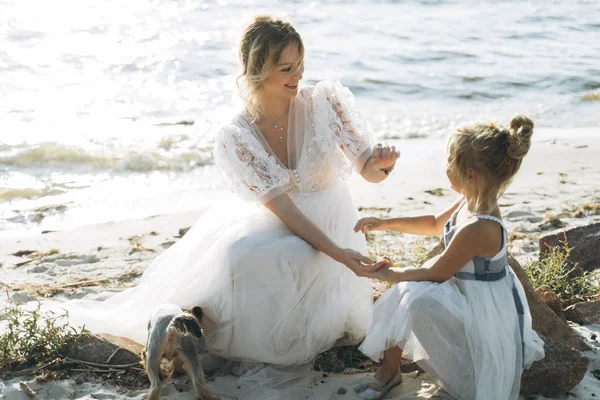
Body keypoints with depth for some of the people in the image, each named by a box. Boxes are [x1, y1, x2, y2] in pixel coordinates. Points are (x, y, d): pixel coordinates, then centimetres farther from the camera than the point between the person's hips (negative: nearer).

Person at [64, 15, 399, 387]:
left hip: (330, 225, -1)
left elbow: (369, 172, -10)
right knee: (234, 255, -30)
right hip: (275, 228, 1)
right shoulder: (237, 136, -14)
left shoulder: (326, 101, -13)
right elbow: (280, 206, -20)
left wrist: (381, 163, -35)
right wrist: (337, 252, -31)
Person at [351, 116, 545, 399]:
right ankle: (389, 370, 16)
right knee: (403, 292, -1)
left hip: (485, 309, -9)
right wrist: (387, 224, 13)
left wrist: (390, 275, -4)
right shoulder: (471, 202, -4)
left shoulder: (477, 228, -32)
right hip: (468, 293, 9)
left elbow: (435, 274, -19)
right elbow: (436, 224, 19)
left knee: (419, 299, -24)